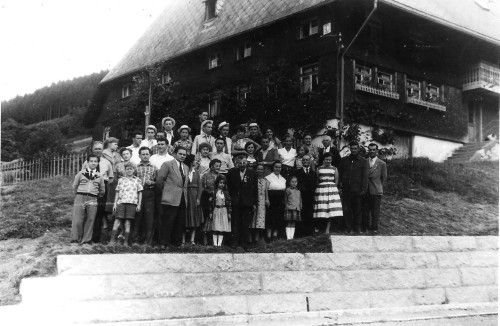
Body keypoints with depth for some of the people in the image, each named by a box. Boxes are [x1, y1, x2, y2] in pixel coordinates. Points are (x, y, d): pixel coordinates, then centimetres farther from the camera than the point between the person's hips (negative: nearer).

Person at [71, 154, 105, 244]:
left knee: (90, 220, 1)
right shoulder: (81, 173, 7)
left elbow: (102, 191, 19)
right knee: (77, 220, -4)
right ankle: (75, 239, 5)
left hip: (93, 200, 2)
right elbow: (74, 186, 12)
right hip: (80, 197, -1)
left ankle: (86, 240, 8)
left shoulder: (99, 176, 11)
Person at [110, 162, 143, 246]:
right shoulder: (121, 180, 14)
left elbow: (140, 193, 10)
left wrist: (139, 204, 3)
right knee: (117, 221, -6)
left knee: (128, 223, -1)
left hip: (132, 203, -1)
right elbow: (117, 192, 15)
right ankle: (112, 240, -6)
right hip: (121, 202, 1)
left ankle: (126, 242, 2)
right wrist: (115, 204, 8)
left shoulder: (137, 180, 10)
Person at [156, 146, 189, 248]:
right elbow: (159, 180, -4)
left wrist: (184, 194, 14)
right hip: (170, 199, -6)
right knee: (167, 222, -4)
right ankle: (164, 243, 2)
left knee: (180, 223, 6)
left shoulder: (186, 168, 19)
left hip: (182, 200, 6)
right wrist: (165, 191, 3)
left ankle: (176, 243, 15)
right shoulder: (167, 164, -2)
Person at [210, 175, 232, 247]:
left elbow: (229, 203, 4)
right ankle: (215, 243, 3)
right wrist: (211, 212, -3)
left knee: (222, 228, -1)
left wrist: (229, 213, 0)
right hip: (216, 211, -1)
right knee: (215, 228, 0)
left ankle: (219, 243, 0)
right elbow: (211, 203, 1)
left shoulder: (226, 193, 5)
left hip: (223, 211, 1)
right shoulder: (214, 192, 1)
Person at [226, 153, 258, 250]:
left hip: (247, 203, 0)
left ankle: (244, 244, 9)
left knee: (245, 224, 3)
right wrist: (230, 199, 2)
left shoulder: (252, 173, 5)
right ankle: (235, 243, 3)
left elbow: (255, 189, 5)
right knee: (235, 223, 1)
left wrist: (254, 203, 1)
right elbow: (229, 187, 11)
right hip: (235, 203, 0)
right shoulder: (231, 173, 5)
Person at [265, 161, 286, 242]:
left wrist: (284, 201, 8)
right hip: (271, 201, -5)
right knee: (270, 219, -4)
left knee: (278, 219, 6)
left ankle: (275, 235, 16)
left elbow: (284, 190, 16)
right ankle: (269, 236, 4)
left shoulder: (283, 179, 13)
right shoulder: (268, 177, -2)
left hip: (280, 202, 5)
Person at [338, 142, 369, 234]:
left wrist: (363, 189, -6)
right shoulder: (344, 160, 12)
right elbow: (339, 173, 16)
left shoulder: (363, 162, 5)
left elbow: (365, 176, 1)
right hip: (346, 189, 2)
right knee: (346, 209, 1)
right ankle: (348, 227, 10)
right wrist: (340, 183, 2)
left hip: (357, 190, -2)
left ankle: (357, 227, 16)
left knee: (357, 210, 5)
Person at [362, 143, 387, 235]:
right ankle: (365, 226, 17)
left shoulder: (382, 164, 1)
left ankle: (374, 228, 13)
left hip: (376, 191, -2)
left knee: (375, 211, 2)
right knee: (365, 210, 5)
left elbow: (384, 178, 9)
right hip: (365, 191, 2)